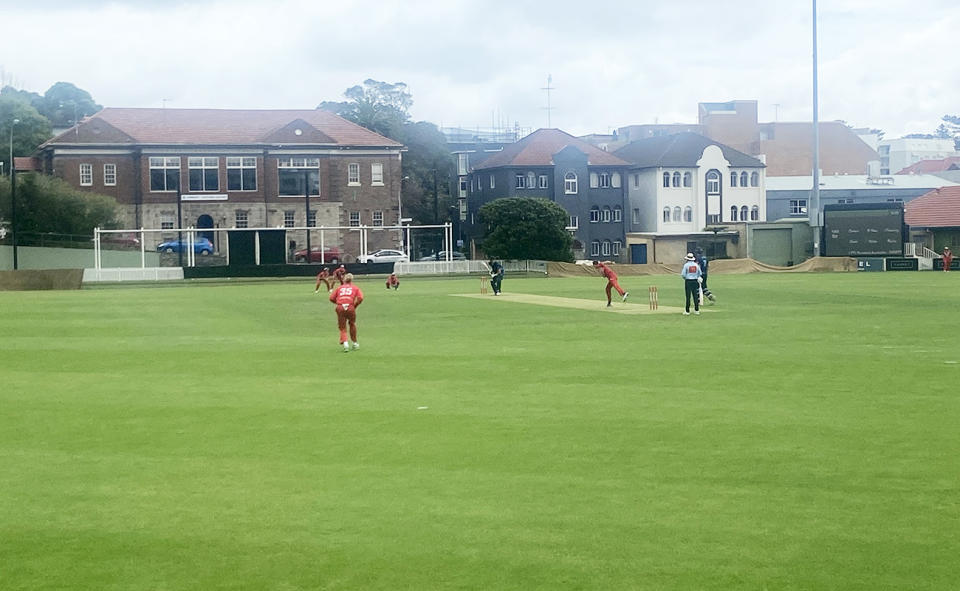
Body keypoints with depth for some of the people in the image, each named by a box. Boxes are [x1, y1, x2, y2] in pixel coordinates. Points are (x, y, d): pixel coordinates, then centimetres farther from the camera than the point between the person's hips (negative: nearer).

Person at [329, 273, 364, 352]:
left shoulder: (339, 288, 21)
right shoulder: (355, 288, 17)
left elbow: (331, 298, 12)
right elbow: (360, 298, 0)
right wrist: (355, 305, 13)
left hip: (340, 307, 1)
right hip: (350, 307, -1)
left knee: (342, 327, 8)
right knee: (352, 324, 22)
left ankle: (344, 342, -16)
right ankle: (355, 343, 29)